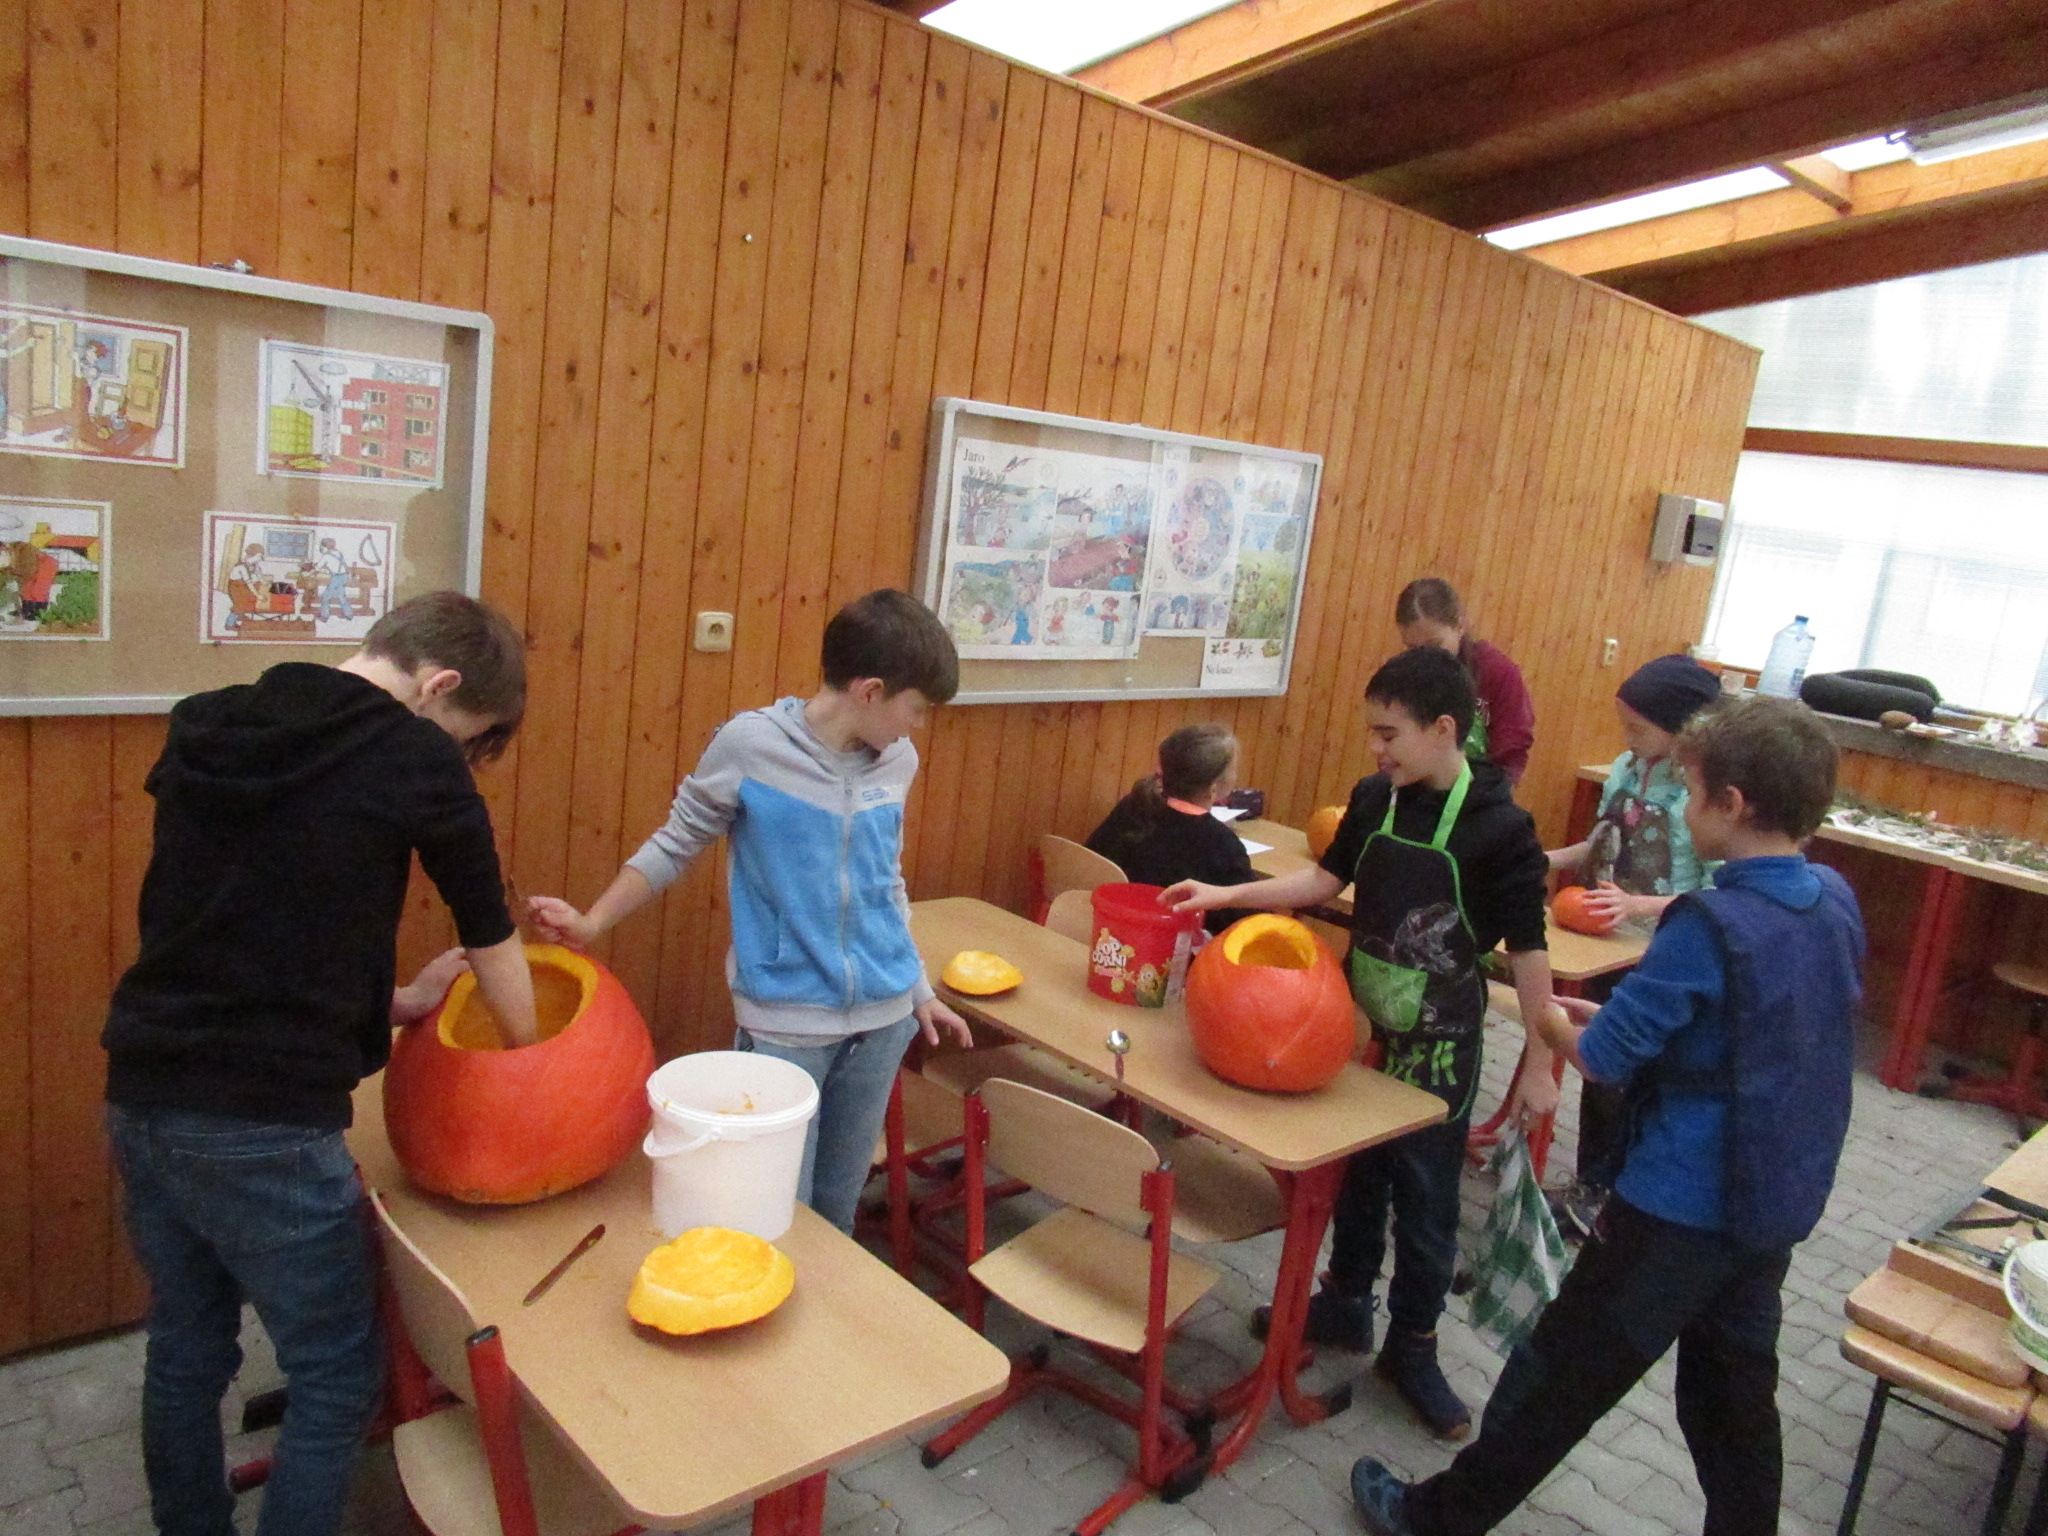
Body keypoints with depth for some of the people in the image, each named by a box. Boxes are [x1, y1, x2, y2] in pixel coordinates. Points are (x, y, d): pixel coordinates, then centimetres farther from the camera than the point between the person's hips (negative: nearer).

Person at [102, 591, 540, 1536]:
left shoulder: (207, 731, 8)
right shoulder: (411, 757, -11)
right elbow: (490, 935, 1)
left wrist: (384, 1002, 18)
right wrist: (527, 1060, 17)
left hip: (141, 1099, 8)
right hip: (264, 1129, -7)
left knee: (184, 1352, 23)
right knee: (336, 1382, 10)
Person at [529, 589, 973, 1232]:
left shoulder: (897, 760, 1)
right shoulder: (749, 743, -13)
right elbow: (675, 845, -1)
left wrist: (920, 991, 18)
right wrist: (592, 922, -9)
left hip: (884, 1016, 4)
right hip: (784, 1022, -4)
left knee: (838, 1203, 17)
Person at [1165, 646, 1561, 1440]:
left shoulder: (1500, 829, -18)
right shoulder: (1375, 799, -3)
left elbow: (1528, 952, -13)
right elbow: (1325, 879, 8)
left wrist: (1537, 1063, -9)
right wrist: (1224, 895, 0)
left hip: (1437, 1047, -5)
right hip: (1361, 1028, 5)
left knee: (1424, 1202, 10)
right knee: (1355, 1177, 20)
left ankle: (1412, 1346, 29)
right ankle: (1345, 1302, 40)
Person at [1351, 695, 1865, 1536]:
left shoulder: (1710, 925, -25)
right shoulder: (1836, 901, -2)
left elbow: (1606, 1058, -18)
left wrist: (1552, 1021, 2)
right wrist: (1615, 1013, 6)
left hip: (1679, 1207, -7)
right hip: (1781, 1202, 7)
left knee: (1560, 1377, 8)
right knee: (1735, 1399, 23)